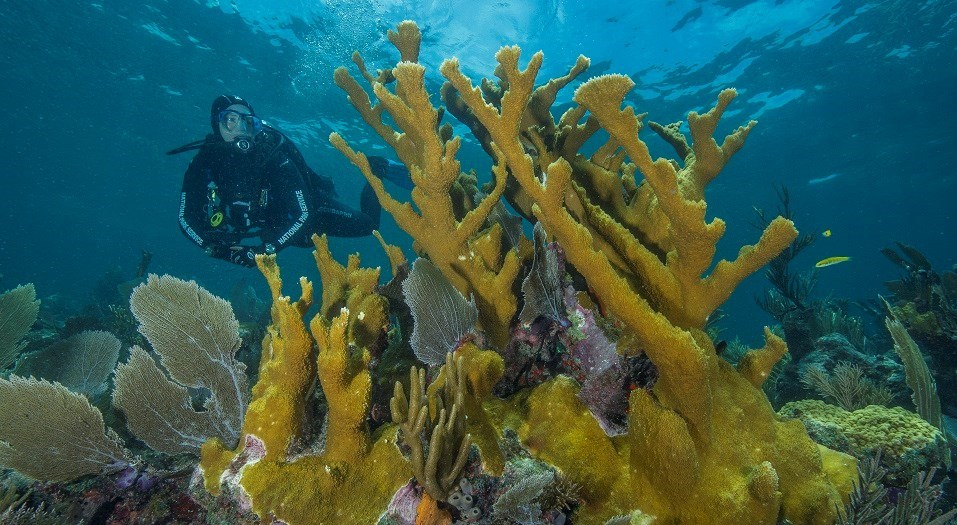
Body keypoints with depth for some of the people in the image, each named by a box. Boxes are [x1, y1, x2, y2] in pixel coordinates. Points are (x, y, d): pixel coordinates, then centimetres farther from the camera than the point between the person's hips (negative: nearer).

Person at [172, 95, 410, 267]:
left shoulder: (274, 159, -36)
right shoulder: (204, 162, -23)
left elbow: (303, 215, -40)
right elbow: (186, 218, -21)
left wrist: (269, 246, -51)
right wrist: (217, 248, -37)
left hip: (310, 210, -5)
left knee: (365, 224, -13)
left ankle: (376, 170, 13)